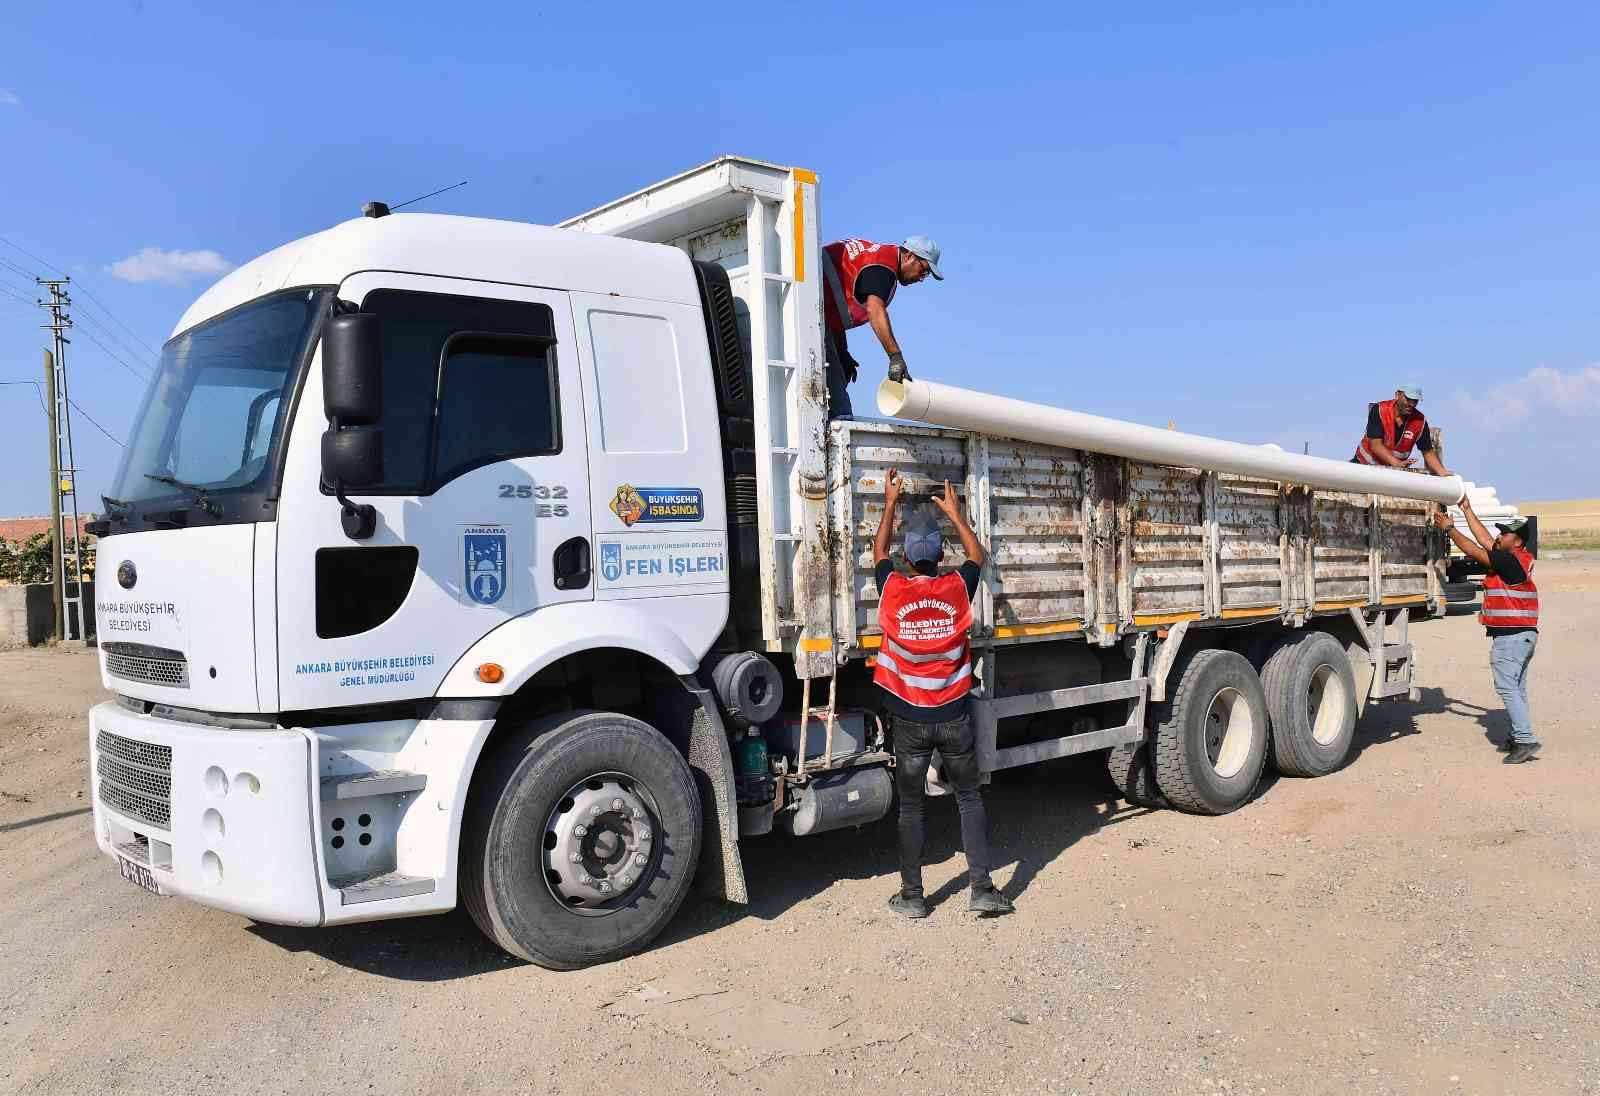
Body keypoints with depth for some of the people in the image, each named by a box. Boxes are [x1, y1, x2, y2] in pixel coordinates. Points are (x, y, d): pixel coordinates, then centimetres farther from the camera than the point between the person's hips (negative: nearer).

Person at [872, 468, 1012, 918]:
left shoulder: (893, 591, -11)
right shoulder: (957, 588, -9)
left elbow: (878, 552, 10)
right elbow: (977, 556, 13)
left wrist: (890, 504, 18)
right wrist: (955, 513, 21)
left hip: (910, 720, 0)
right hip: (954, 716, 1)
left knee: (911, 807, 9)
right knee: (970, 799, 13)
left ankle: (912, 896, 15)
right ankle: (981, 889, 10)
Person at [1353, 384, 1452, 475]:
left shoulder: (1420, 421, -5)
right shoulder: (1379, 411, -15)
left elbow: (1428, 452, 0)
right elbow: (1375, 445, -23)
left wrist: (1444, 474, -15)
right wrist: (1397, 463, -35)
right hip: (1365, 464, -3)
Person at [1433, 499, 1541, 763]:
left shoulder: (1511, 561, -17)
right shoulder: (1516, 559, 10)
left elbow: (1475, 551, -16)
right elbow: (1485, 541, 17)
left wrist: (1450, 528, -7)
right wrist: (1467, 511, 19)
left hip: (1511, 636, -10)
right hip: (1523, 635, 10)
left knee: (1507, 687, -11)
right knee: (1517, 687, 14)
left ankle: (1525, 740, -13)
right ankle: (1519, 737, 20)